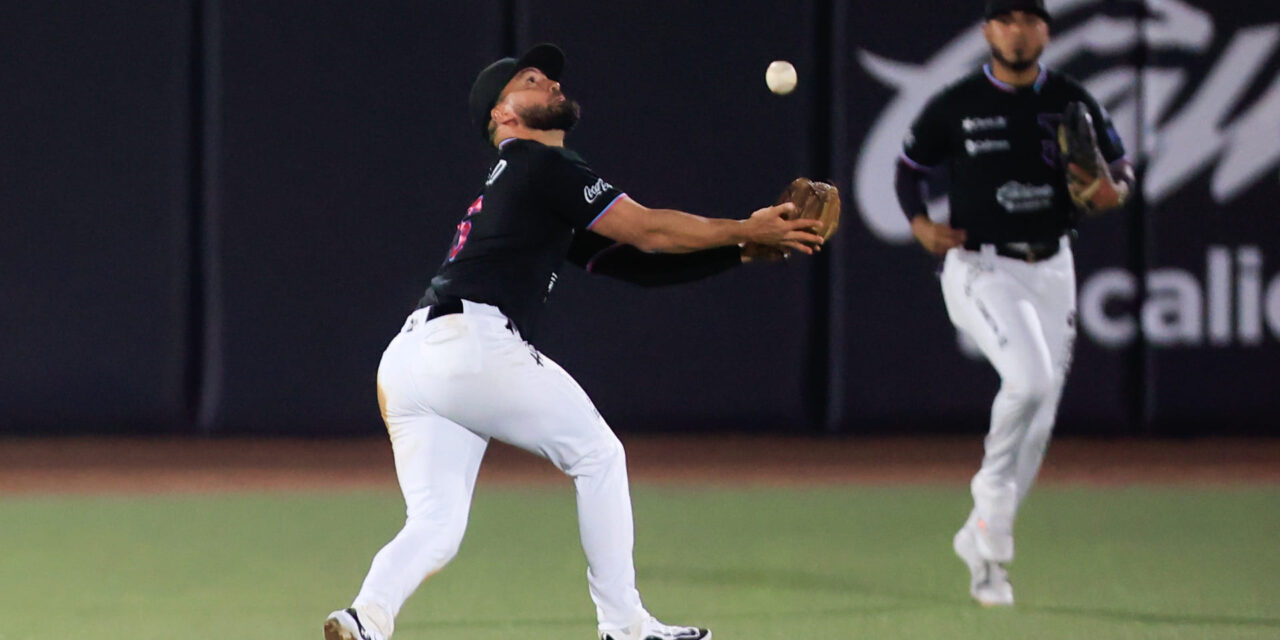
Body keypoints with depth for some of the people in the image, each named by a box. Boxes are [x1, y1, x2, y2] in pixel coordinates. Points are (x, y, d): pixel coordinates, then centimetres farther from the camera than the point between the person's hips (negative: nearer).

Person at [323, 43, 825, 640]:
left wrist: (745, 250, 18)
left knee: (435, 525, 3)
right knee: (597, 454, 9)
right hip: (473, 344, -8)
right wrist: (745, 231, 10)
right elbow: (647, 231, -1)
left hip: (404, 363, 8)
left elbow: (637, 263, 26)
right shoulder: (541, 166, 3)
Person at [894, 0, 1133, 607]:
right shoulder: (954, 105, -4)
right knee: (1031, 379, -27)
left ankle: (983, 537, 19)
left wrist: (1112, 192, -13)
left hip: (1050, 271, 4)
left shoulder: (1073, 102, 3)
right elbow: (910, 168, 8)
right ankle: (993, 491, -6)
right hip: (980, 268, -4)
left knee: (1038, 418, 5)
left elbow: (1120, 168, 11)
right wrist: (921, 224, -10)